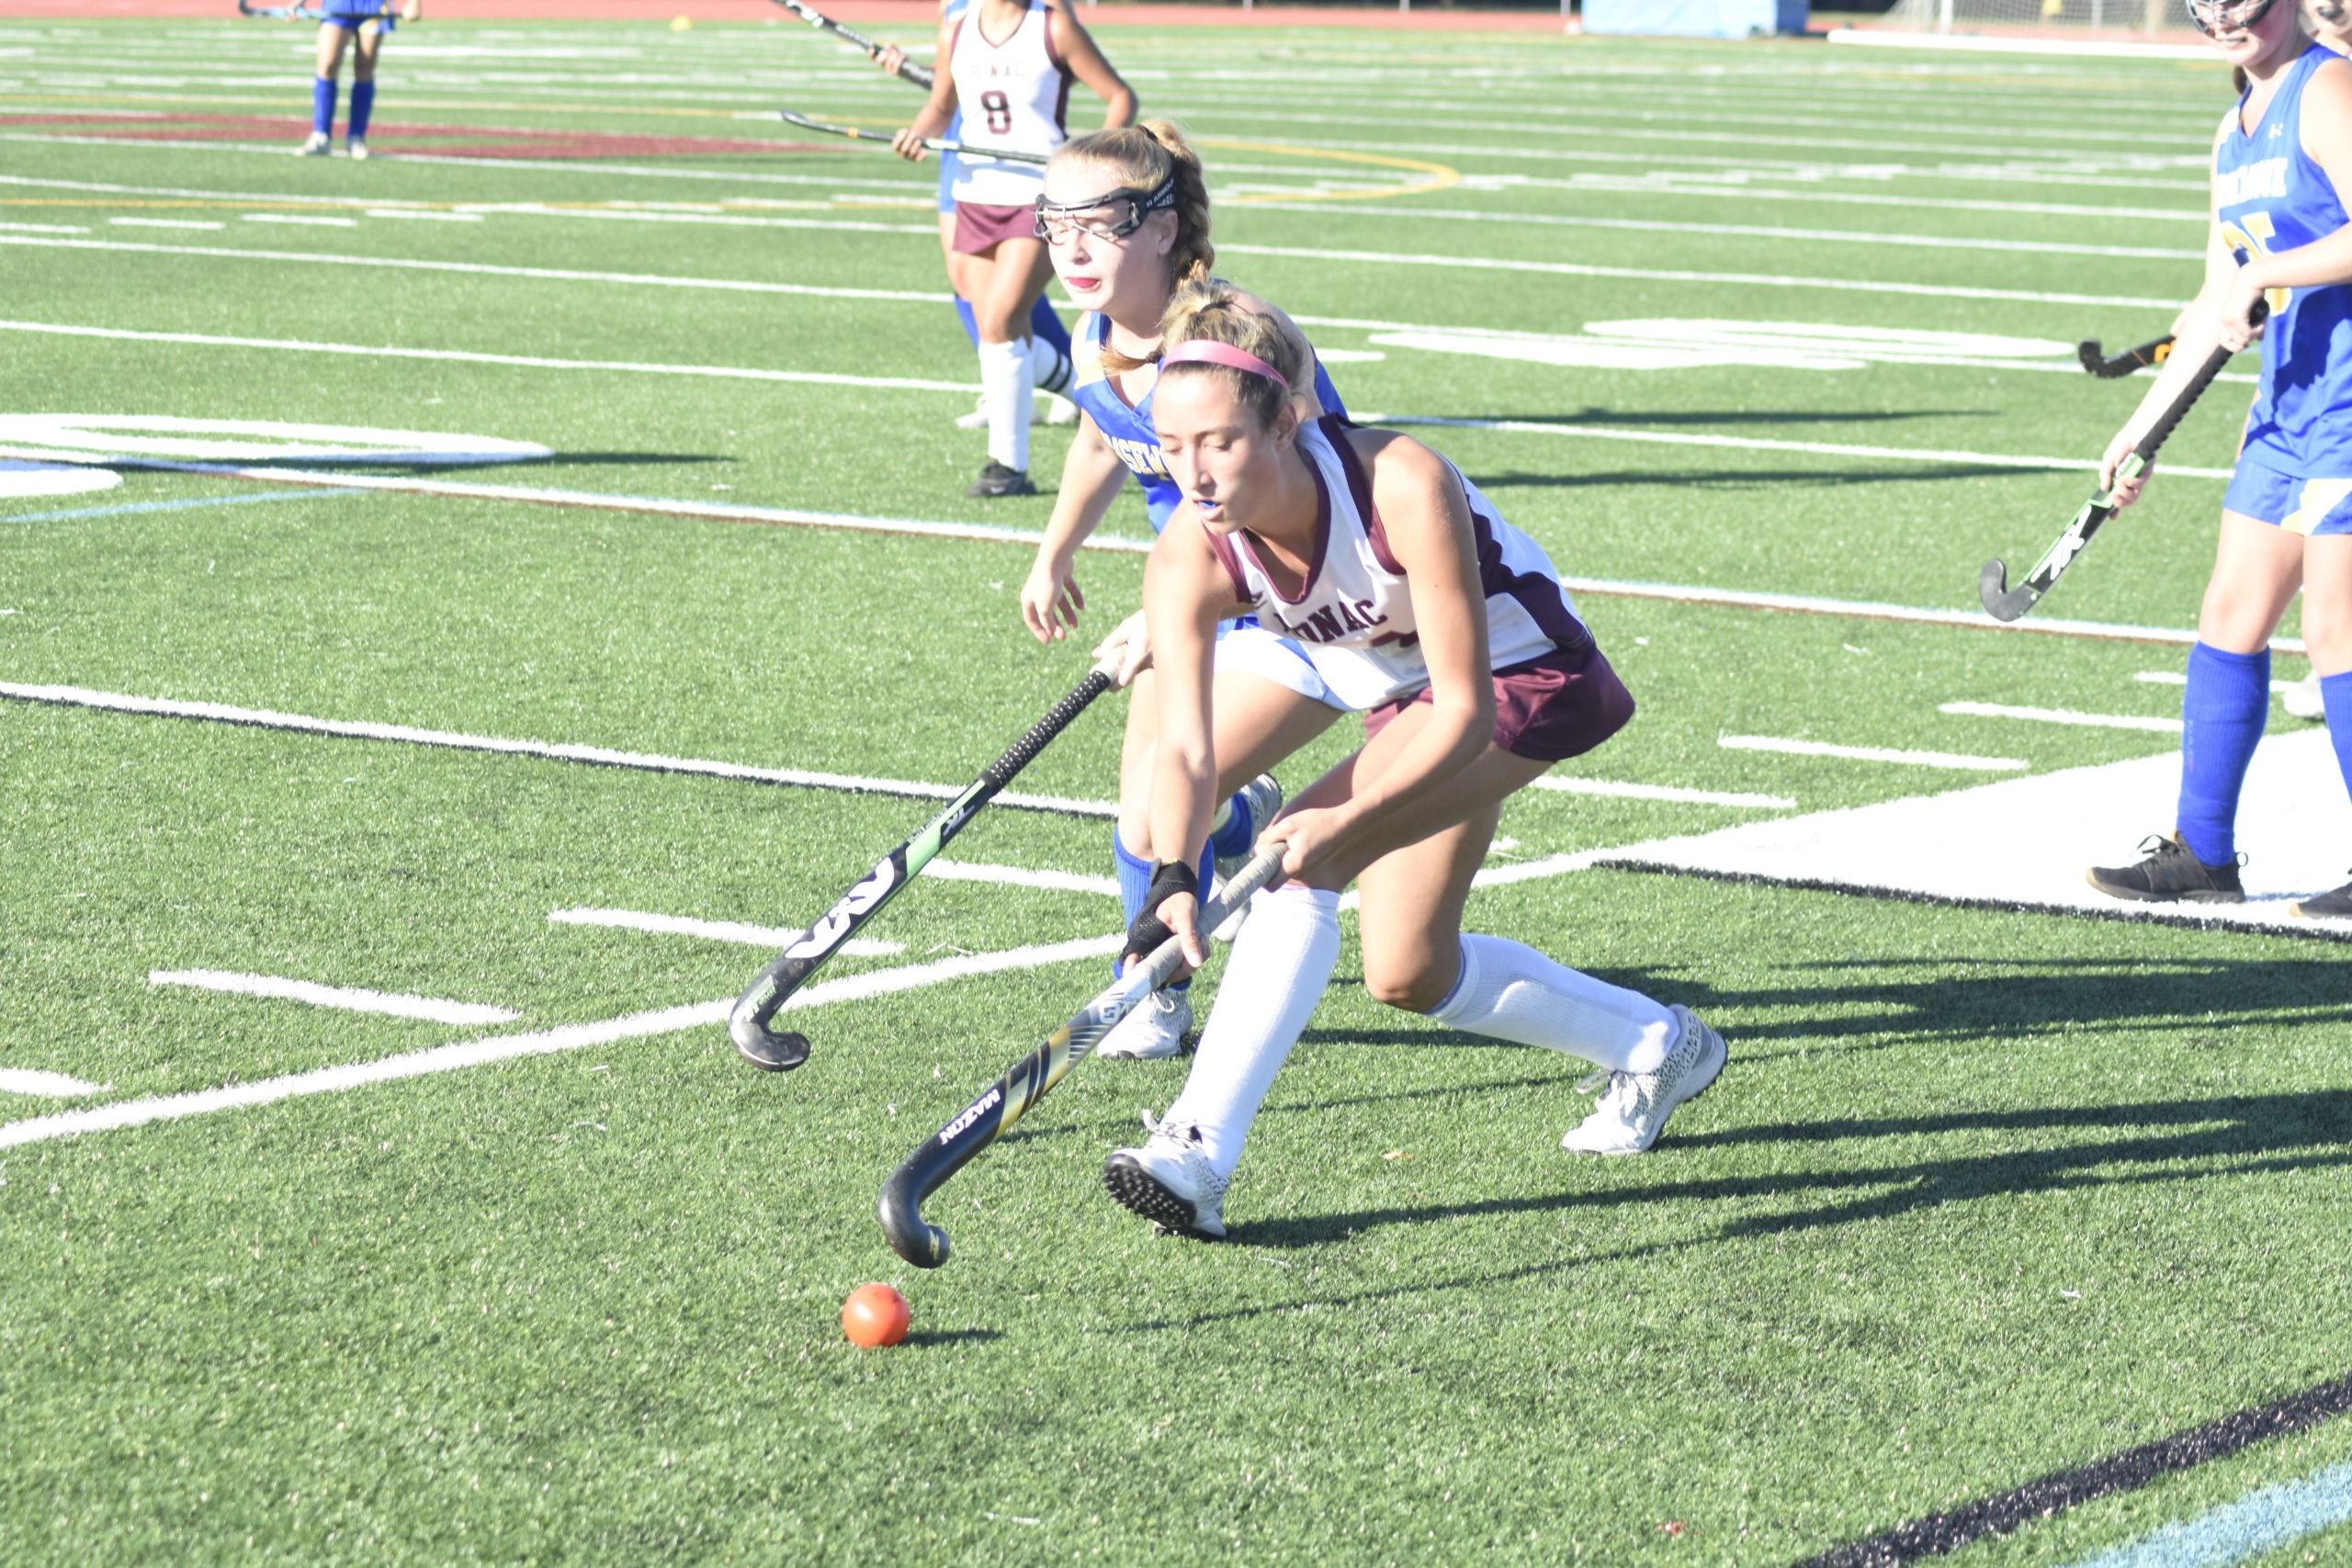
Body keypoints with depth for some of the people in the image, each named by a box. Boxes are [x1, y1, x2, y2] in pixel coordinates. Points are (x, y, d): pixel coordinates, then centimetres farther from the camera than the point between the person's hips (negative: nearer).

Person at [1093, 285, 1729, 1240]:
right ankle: (1657, 1047, 36)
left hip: (1524, 678, -7)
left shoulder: (1405, 488, -37)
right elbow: (1185, 747, -30)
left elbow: (1465, 709, -33)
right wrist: (1172, 879, -49)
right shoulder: (1190, 561, -24)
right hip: (1406, 705, 7)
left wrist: (1345, 823, -45)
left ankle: (1200, 1150, -30)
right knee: (1409, 976, 13)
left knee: (1302, 860, -27)